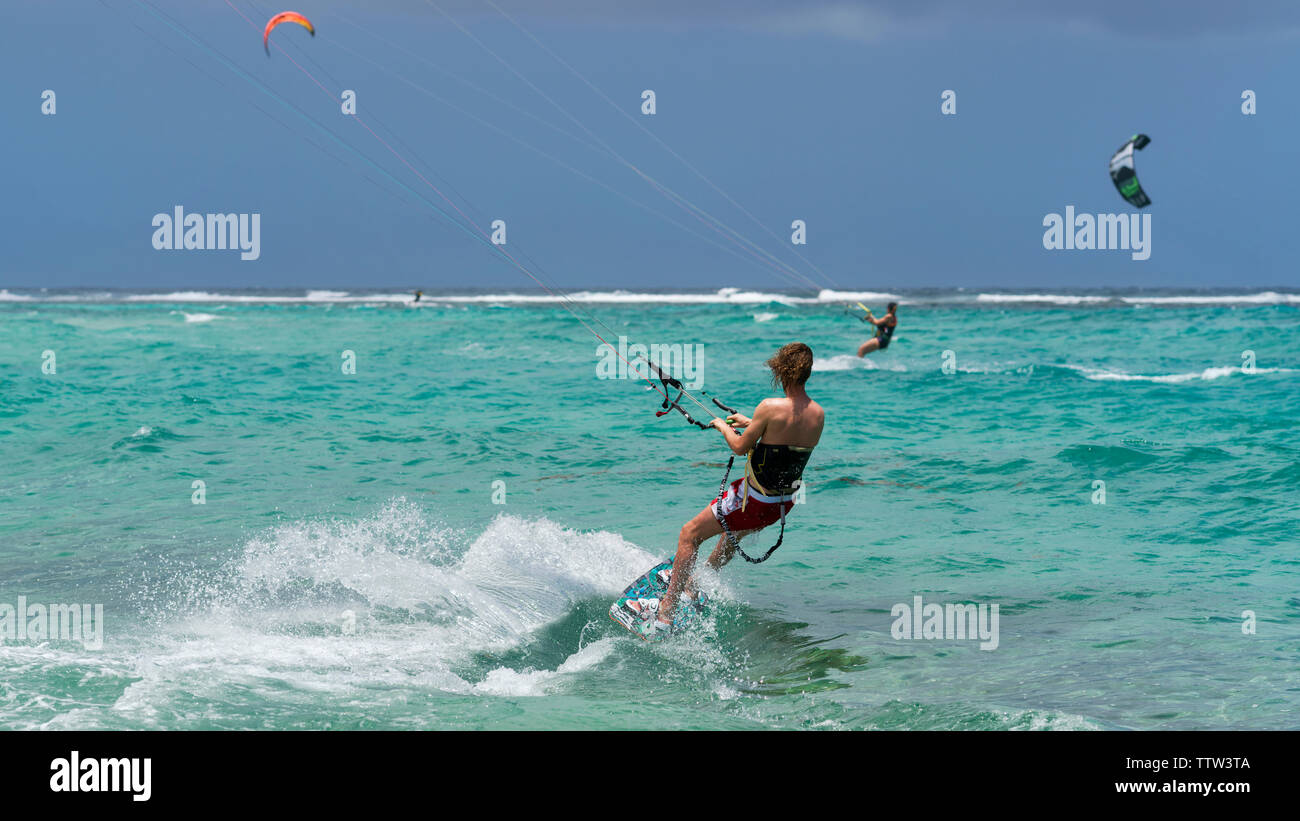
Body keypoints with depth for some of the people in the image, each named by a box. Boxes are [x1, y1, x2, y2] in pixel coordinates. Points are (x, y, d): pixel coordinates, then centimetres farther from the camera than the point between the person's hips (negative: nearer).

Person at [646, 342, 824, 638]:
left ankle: (665, 615, 5)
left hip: (754, 500, -7)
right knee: (733, 532, 36)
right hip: (784, 502, 7)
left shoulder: (770, 407, -23)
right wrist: (751, 423, 21)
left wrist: (723, 426, 7)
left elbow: (740, 447, -13)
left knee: (689, 535, 7)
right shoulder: (818, 414, -4)